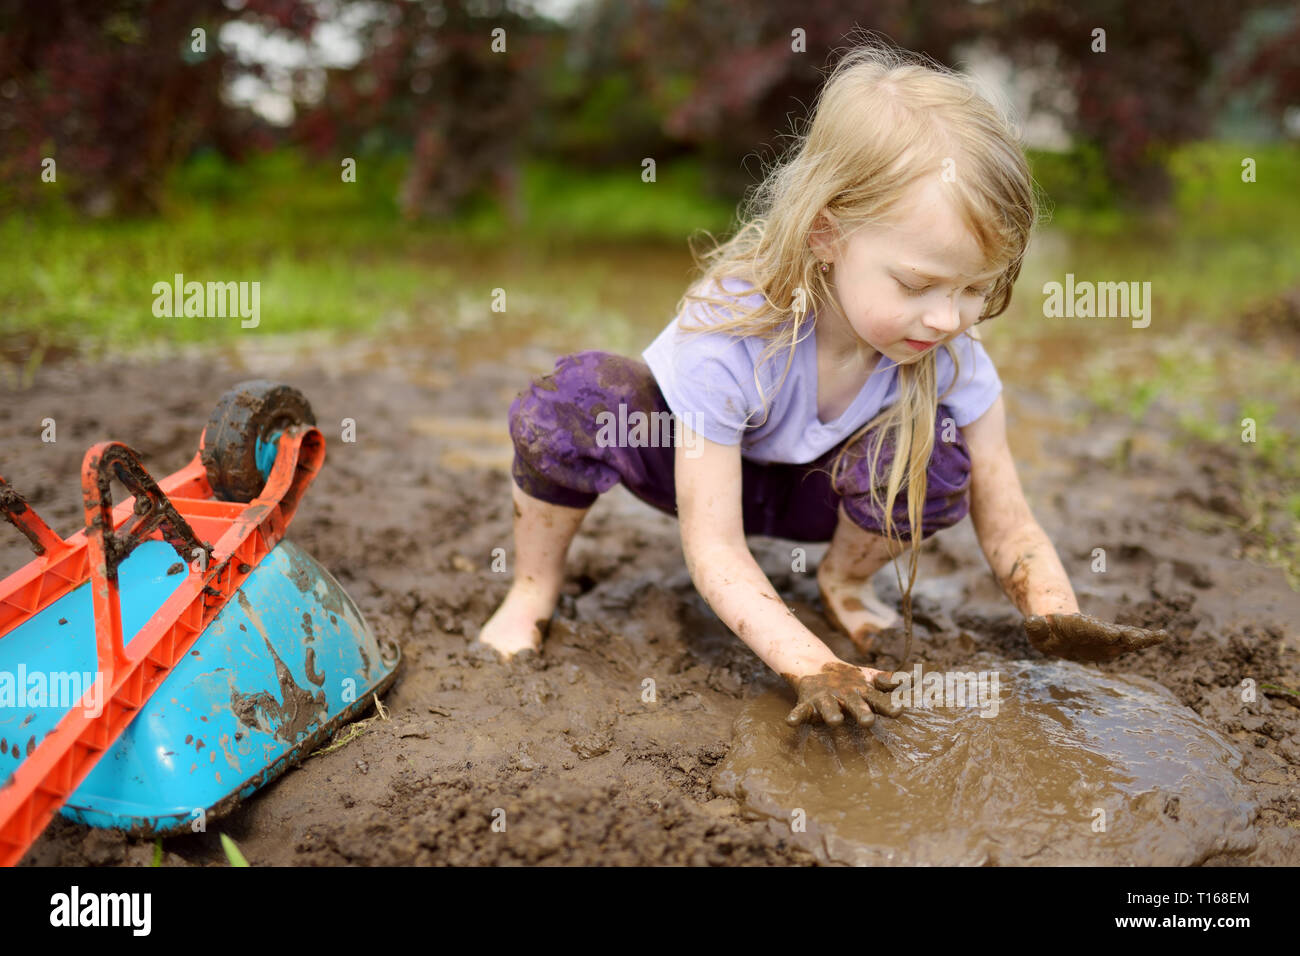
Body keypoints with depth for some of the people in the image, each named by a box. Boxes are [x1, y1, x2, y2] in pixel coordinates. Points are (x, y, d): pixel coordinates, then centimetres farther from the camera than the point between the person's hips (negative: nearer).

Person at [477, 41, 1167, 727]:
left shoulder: (950, 355, -26)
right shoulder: (726, 331, -38)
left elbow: (1005, 519, -18)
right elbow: (713, 547, -35)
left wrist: (1058, 618, -40)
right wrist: (812, 666, -48)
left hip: (813, 488, 4)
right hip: (689, 459, -3)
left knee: (934, 457, -30)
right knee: (575, 397, -35)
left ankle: (844, 582, 3)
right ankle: (533, 593, -8)